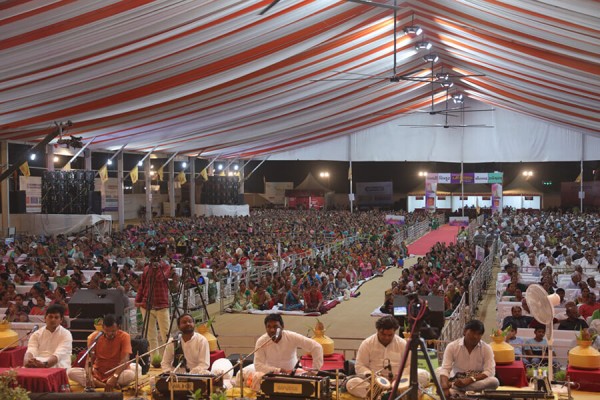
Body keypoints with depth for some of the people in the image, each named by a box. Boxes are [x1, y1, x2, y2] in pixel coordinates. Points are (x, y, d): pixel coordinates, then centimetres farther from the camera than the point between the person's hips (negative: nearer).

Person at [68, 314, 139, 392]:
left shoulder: (124, 337, -11)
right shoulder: (94, 337, -5)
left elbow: (125, 359, -22)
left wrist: (115, 377, -38)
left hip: (117, 373, -3)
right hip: (97, 374, 3)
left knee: (132, 374, -37)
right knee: (70, 372, -23)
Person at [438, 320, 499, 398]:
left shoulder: (486, 348, -5)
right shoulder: (452, 346, -6)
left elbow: (490, 372, -14)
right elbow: (445, 369, -15)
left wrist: (469, 380, -28)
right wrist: (444, 387, -36)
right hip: (456, 380, -1)